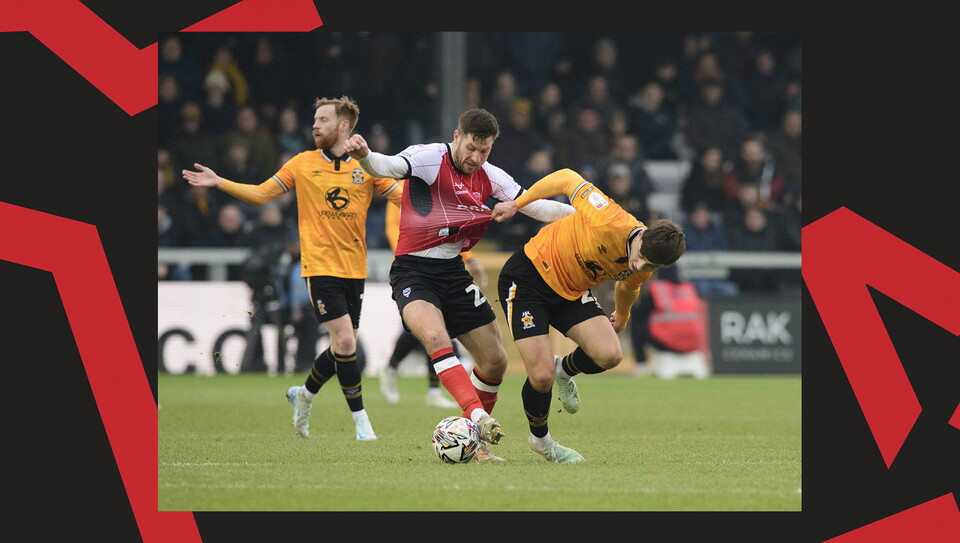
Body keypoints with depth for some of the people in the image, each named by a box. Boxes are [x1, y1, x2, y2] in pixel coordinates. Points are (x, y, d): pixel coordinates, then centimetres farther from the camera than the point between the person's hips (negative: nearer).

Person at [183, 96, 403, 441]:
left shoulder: (367, 167, 4)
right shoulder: (303, 164, 4)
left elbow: (405, 198, 5)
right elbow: (261, 193, 9)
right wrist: (219, 183, 1)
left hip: (354, 268, 2)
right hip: (320, 267, -2)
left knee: (343, 348, 6)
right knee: (344, 341, -14)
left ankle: (304, 394, 34)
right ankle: (361, 421, -5)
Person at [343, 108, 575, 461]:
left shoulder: (489, 177, 5)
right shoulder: (428, 158, -13)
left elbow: (536, 206, 7)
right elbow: (390, 167, -32)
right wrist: (365, 156, -56)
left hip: (454, 272, 7)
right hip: (413, 272, -6)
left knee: (495, 361, 4)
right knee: (436, 337, -34)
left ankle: (474, 440, 21)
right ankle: (477, 417, -44)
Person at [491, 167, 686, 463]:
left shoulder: (643, 269, -11)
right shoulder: (610, 223, -33)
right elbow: (567, 179, -19)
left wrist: (622, 317, 34)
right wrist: (516, 204, -12)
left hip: (573, 293, 6)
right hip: (528, 276, -6)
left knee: (609, 355, -18)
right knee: (542, 378, -14)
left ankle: (564, 370, 19)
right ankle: (540, 438, 19)